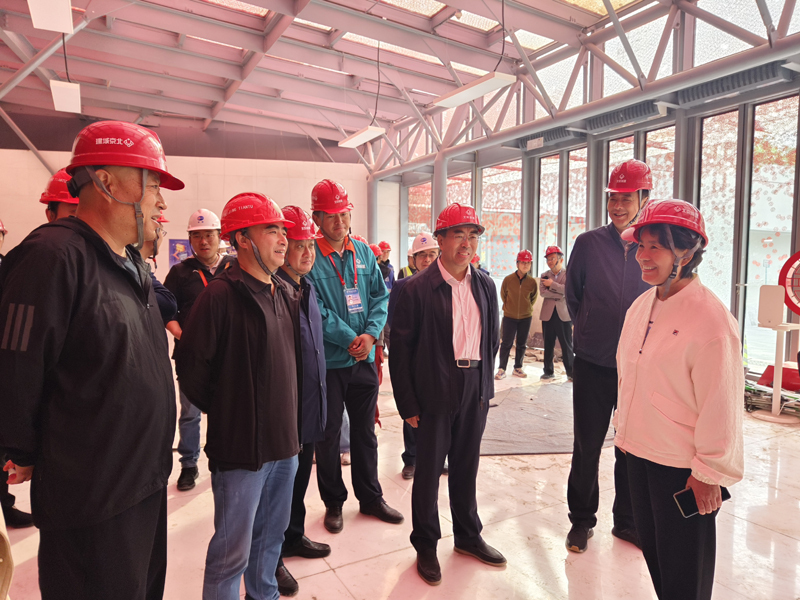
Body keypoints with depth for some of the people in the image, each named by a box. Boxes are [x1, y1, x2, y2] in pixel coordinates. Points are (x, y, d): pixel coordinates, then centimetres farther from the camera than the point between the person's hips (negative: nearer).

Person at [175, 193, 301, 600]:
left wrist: (291, 419, 12)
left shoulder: (286, 294, 7)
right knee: (232, 552, 9)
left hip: (285, 443, 7)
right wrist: (224, 411, -5)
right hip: (241, 446, -7)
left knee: (271, 536, 24)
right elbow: (190, 367, -16)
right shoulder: (220, 295, -17)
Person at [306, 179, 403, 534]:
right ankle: (333, 502, 29)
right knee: (328, 434, 10)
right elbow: (315, 311, -15)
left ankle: (370, 497, 33)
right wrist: (350, 339, -18)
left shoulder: (364, 253, 6)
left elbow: (381, 297, 3)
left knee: (365, 431, 16)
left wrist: (370, 334, -13)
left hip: (364, 359, 4)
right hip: (327, 361, -4)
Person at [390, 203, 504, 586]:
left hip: (474, 389, 5)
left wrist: (485, 385, 9)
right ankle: (426, 544, 29)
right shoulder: (418, 289, -11)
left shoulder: (485, 285, 5)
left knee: (467, 464, 18)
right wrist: (408, 404, -9)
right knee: (429, 468, 9)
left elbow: (492, 338, 13)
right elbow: (401, 349, -9)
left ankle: (468, 535, 38)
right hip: (434, 392, -4)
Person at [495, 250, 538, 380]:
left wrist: (527, 308, 13)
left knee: (522, 344, 10)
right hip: (509, 317, -2)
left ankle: (518, 368, 23)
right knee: (506, 343, -1)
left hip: (526, 317, 2)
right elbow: (503, 295, 8)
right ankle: (501, 369, 7)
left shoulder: (532, 282, -5)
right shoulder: (508, 279, -9)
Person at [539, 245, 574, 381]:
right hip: (548, 314, 3)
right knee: (548, 345, 9)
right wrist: (559, 294, -12)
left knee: (567, 345, 1)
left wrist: (552, 284, -13)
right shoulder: (544, 276, 11)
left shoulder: (568, 274, 2)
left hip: (563, 314, -3)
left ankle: (571, 373, 10)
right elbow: (543, 292, -4)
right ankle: (548, 371, 19)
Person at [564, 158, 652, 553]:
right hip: (593, 365, -1)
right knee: (587, 446, 8)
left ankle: (627, 521, 33)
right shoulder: (589, 244, -4)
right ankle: (581, 519, 27)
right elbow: (572, 297, 7)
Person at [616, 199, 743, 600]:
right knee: (651, 549, 22)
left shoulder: (710, 319, -20)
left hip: (682, 468, -7)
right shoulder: (640, 307, 3)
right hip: (640, 453, 7)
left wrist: (709, 473, -12)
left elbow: (720, 406, -17)